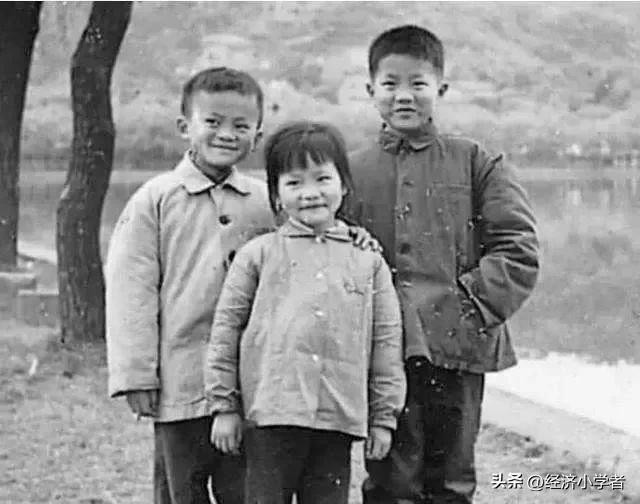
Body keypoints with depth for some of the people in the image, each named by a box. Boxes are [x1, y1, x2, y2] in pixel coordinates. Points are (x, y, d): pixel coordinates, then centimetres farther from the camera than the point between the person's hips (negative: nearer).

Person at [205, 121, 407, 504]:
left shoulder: (368, 260, 9)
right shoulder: (258, 255, 4)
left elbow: (387, 341, 9)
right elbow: (226, 329, 5)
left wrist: (384, 416, 7)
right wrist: (225, 406, 3)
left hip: (339, 418, 2)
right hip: (271, 415, -2)